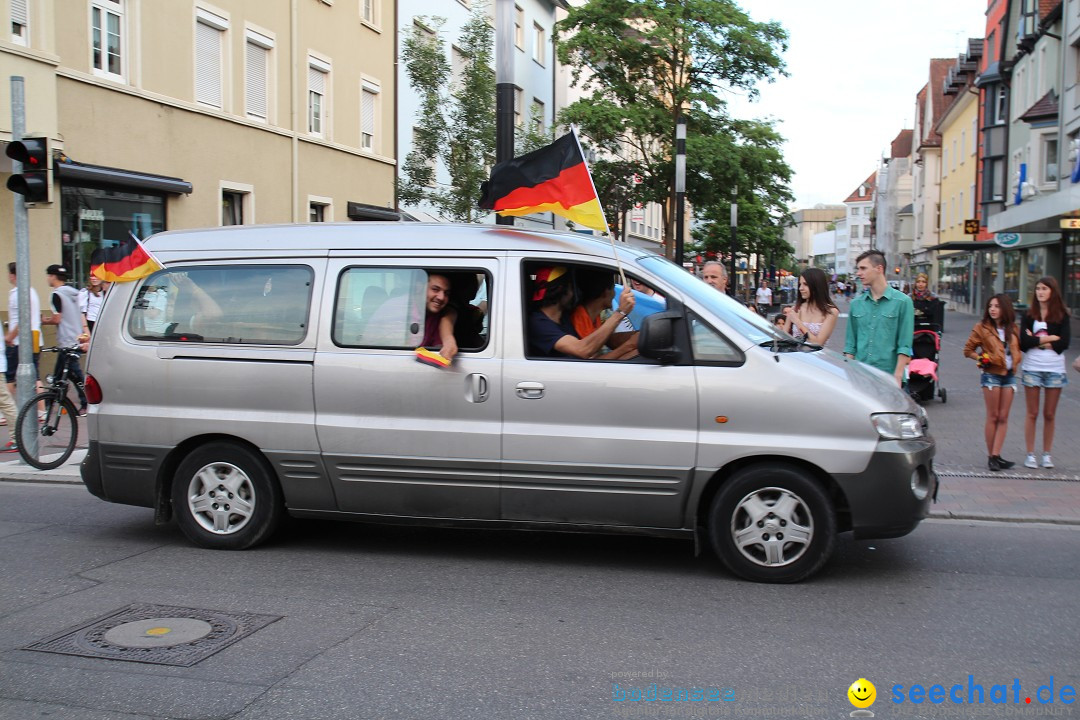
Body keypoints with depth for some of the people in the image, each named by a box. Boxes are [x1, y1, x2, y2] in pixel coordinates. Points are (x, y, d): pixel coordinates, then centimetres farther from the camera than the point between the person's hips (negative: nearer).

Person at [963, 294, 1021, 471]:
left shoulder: (1012, 329, 10)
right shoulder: (982, 328, -2)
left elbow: (1017, 349, 20)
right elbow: (968, 350, 2)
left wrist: (1014, 363, 0)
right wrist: (982, 358, -14)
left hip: (1009, 375, 4)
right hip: (992, 375, -4)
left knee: (1003, 417, 0)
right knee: (993, 417, -2)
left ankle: (996, 455, 0)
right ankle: (991, 456, 3)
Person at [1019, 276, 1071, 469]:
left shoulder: (1062, 315, 3)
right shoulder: (1029, 315, 3)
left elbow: (1063, 343, -9)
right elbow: (1023, 342, -9)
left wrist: (1037, 341, -10)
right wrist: (1050, 338, -9)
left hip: (1055, 369, 0)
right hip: (1032, 368, 0)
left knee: (1049, 415, 6)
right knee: (1032, 414, 2)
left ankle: (1047, 454, 16)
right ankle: (1030, 455, 8)